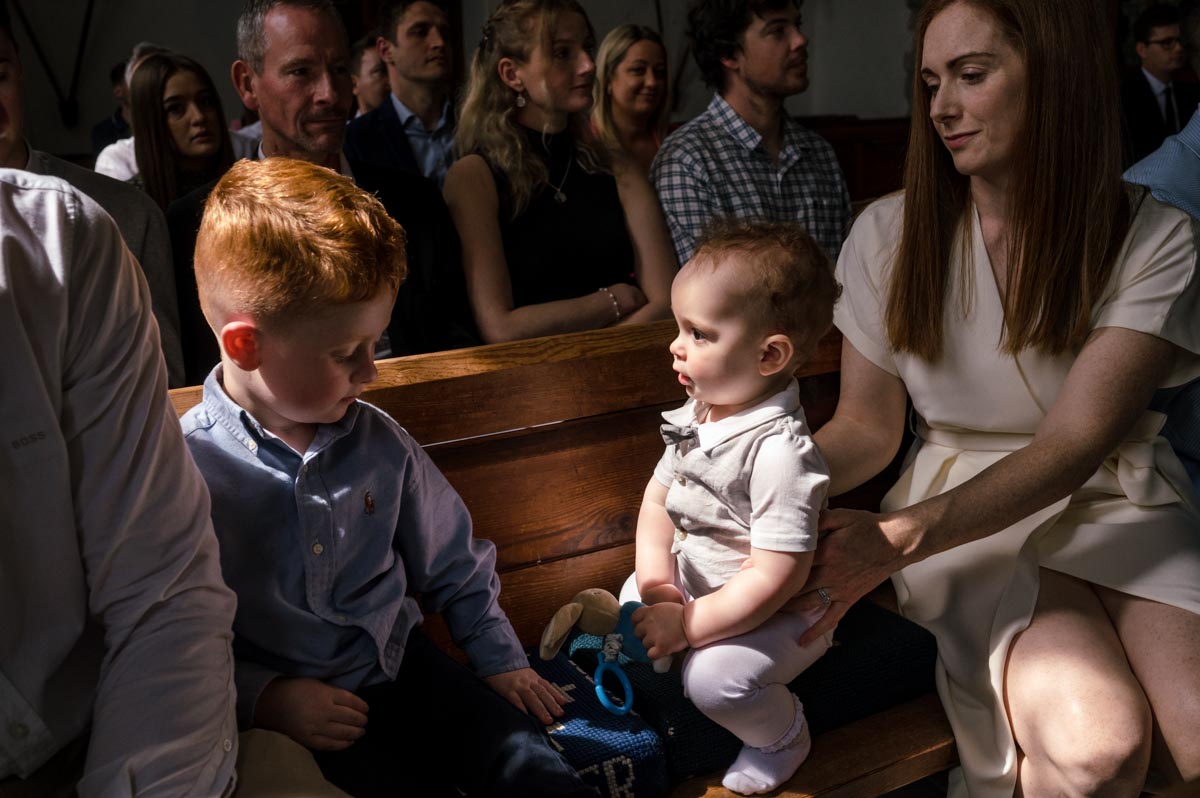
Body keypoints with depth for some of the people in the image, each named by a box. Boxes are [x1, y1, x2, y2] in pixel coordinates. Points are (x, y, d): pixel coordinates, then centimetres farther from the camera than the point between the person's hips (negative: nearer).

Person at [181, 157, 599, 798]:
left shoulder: (380, 444, 1)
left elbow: (454, 565, 14)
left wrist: (501, 660, 13)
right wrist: (265, 698, -19)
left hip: (403, 667, 4)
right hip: (293, 716, -4)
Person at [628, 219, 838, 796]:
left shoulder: (781, 451, -31)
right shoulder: (696, 414, -5)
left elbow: (775, 577, -31)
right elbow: (658, 497, 4)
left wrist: (688, 625, -24)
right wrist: (657, 581, -11)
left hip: (776, 614, -8)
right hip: (695, 585, 8)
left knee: (714, 676, -25)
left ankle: (781, 736, 6)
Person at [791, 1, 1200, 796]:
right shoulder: (891, 234, -2)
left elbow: (1074, 441, -17)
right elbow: (866, 425, 2)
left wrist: (900, 539, -30)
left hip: (1113, 500, 1)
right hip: (968, 506, -1)